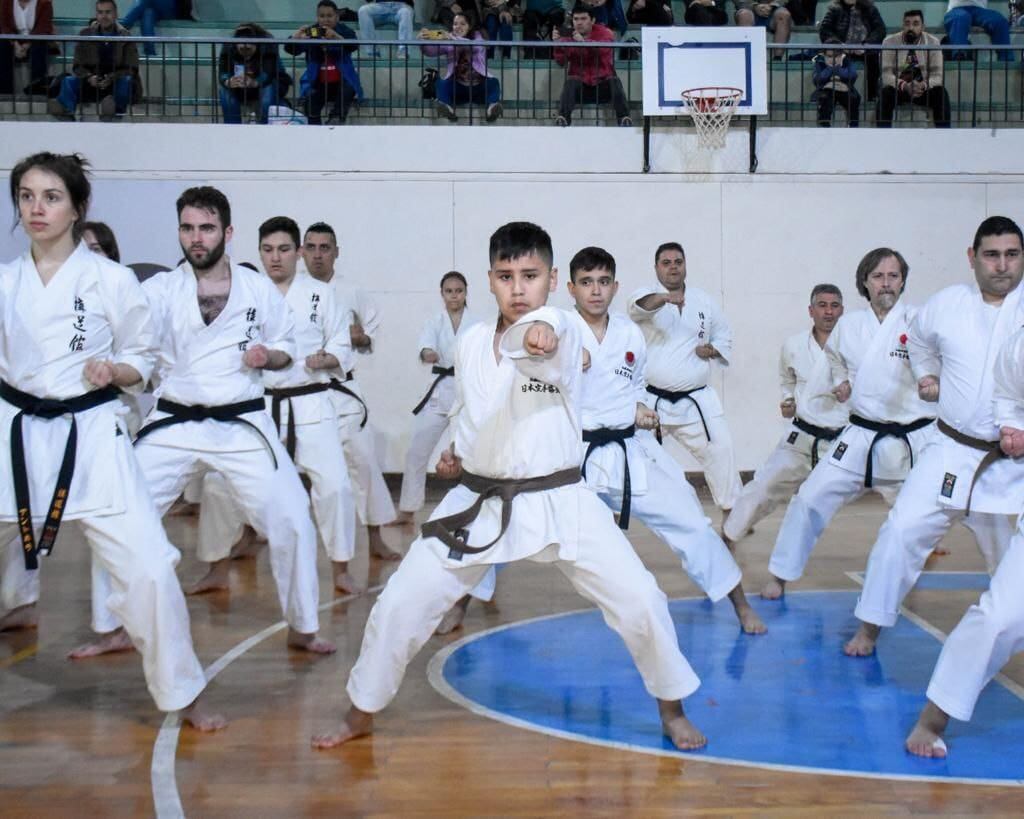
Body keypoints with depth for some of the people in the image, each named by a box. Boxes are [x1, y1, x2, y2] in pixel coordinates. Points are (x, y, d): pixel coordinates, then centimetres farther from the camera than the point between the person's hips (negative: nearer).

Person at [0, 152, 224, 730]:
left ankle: (181, 693, 12)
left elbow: (143, 360, 4)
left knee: (146, 565, -6)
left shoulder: (112, 280, -4)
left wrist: (114, 371, -15)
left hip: (91, 437, -3)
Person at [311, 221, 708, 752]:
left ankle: (672, 709, 18)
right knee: (399, 604, 1)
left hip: (557, 503, -3)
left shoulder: (561, 335, -12)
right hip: (478, 503, 4)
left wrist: (540, 328, -63)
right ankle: (361, 714, 24)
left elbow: (545, 346, -40)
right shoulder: (471, 343, 4)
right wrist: (454, 454, 5)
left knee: (638, 600, -9)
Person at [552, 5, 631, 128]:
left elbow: (605, 47, -27)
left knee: (614, 81, -29)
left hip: (603, 83, -1)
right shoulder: (569, 36, 2)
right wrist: (558, 44, -27)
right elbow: (561, 62, -8)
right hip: (581, 84, 1)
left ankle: (623, 117, -37)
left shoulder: (604, 32, -3)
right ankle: (563, 117, -42)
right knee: (570, 83, -29)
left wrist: (584, 41, -43)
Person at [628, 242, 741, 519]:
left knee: (720, 452, 0)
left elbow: (724, 335, 20)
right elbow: (642, 304, -28)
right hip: (652, 400, -2)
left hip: (695, 400, 3)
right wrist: (664, 298, -49)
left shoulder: (703, 301, 9)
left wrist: (713, 349, -3)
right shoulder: (648, 296, -2)